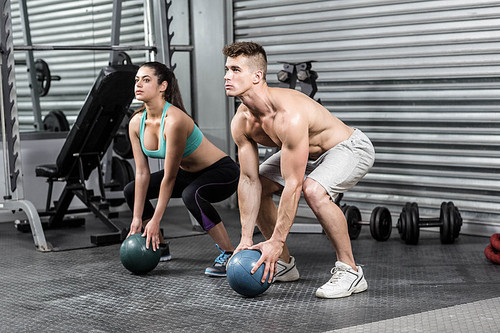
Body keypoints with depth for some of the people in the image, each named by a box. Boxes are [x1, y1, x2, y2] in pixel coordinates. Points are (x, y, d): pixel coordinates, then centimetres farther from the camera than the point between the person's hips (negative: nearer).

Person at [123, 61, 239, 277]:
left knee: (191, 194, -39)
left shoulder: (174, 120, -32)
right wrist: (137, 219, -6)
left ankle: (229, 254, -25)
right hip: (189, 173, 9)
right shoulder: (136, 123, -9)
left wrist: (155, 221, -21)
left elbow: (169, 178, -27)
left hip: (221, 171, -8)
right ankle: (159, 246, 25)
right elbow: (142, 173, -4)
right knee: (131, 191, 8)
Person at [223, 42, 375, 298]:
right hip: (307, 153, 9)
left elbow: (293, 185, -37)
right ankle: (284, 264, 19)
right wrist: (246, 238, -11)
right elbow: (249, 180, -8)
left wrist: (276, 241, -33)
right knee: (257, 188, 5)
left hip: (350, 148, -9)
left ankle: (349, 271, -19)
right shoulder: (241, 122, -14)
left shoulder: (289, 115, -39)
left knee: (313, 190, -35)